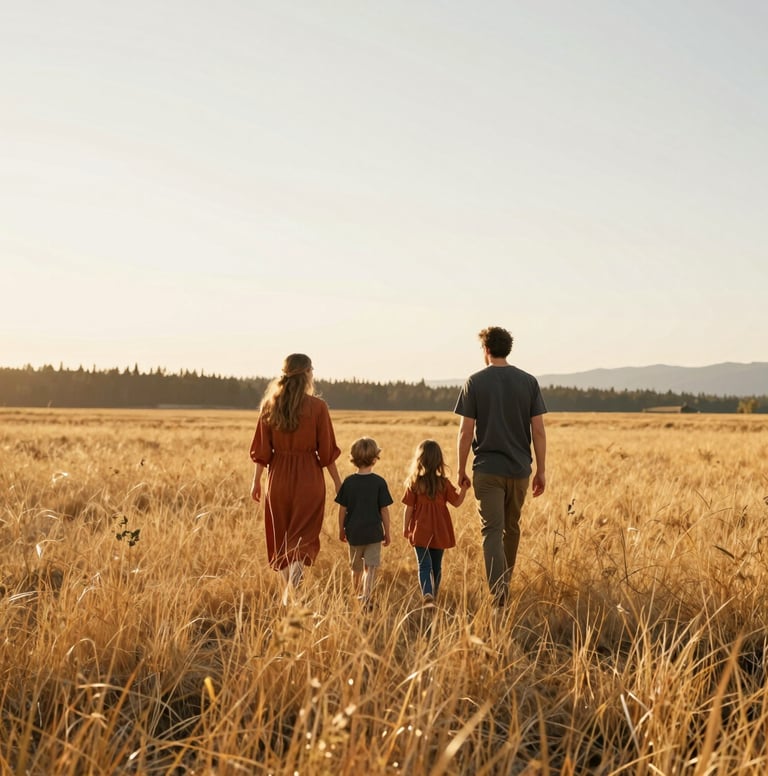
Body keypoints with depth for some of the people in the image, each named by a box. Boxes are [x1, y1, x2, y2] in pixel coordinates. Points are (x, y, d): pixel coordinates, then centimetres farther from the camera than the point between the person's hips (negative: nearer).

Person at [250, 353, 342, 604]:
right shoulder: (317, 407, -9)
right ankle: (292, 588, -18)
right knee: (303, 536, 3)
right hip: (309, 478, -2)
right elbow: (326, 450, -6)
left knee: (281, 535, 18)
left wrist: (256, 480, 11)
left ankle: (289, 587, 27)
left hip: (279, 477, 3)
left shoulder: (270, 405, -2)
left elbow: (262, 449, 1)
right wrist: (338, 482, 4)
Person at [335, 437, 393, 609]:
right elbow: (384, 510, -7)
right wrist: (387, 533, 5)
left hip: (353, 532, 3)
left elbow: (342, 509, 0)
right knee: (371, 567, 1)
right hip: (373, 533, -3)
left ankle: (356, 597, 33)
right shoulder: (379, 482, -10)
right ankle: (366, 600, -12)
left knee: (356, 568, 18)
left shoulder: (348, 482, -5)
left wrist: (341, 530, 13)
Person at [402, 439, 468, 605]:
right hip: (440, 532, 2)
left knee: (424, 565, -3)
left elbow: (408, 509, -5)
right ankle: (433, 596, 29)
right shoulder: (444, 483, -6)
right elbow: (457, 502, 2)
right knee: (436, 565, 16)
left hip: (420, 532, -2)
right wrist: (464, 488, 14)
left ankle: (427, 595, -25)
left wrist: (405, 528, 6)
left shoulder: (414, 483, -9)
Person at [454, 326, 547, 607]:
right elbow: (538, 430, -1)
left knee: (492, 531, -4)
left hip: (487, 470, -3)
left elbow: (466, 431, -6)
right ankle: (505, 583, 33)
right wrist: (541, 470, 6)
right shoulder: (529, 381, 2)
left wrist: (461, 470, 4)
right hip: (519, 468, 3)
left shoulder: (475, 383, -5)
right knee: (512, 528, 19)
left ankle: (499, 593, -17)